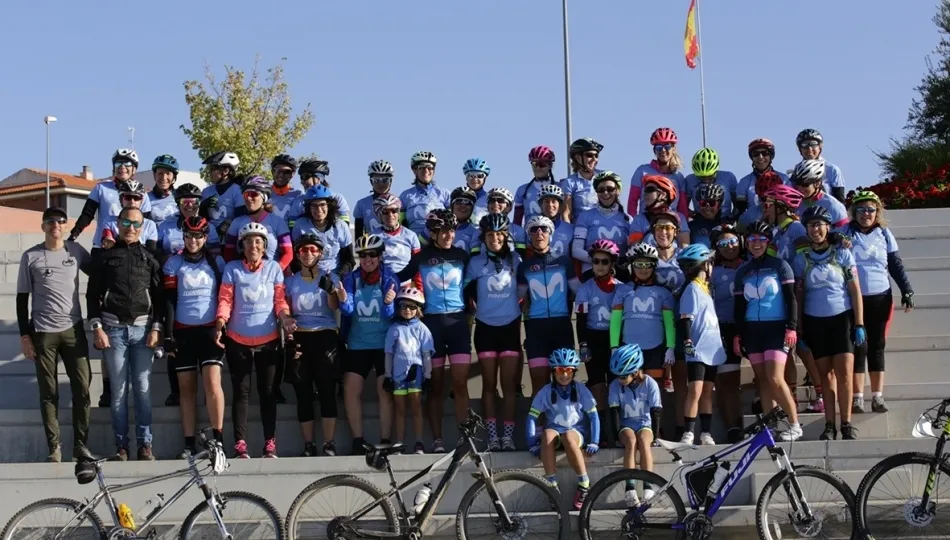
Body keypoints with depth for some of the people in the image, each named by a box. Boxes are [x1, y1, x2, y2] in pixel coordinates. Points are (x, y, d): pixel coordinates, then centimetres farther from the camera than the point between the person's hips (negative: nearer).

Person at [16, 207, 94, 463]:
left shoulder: (76, 251, 4)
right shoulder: (30, 257, 0)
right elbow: (22, 298, 3)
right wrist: (25, 335, -2)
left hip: (73, 330, 2)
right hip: (43, 333, -1)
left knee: (82, 389, -1)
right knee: (49, 393, 2)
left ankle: (80, 445, 8)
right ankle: (54, 447, 8)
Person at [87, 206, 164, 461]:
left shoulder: (149, 258, 11)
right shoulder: (104, 256, 8)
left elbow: (159, 296, 8)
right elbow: (93, 294, 5)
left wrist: (156, 328, -2)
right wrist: (97, 328, -4)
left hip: (142, 328, 1)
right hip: (113, 328, 0)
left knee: (142, 388, 0)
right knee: (118, 390, 1)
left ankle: (145, 444, 4)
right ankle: (121, 445, 5)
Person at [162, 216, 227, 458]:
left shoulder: (216, 262, 6)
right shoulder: (174, 263, 4)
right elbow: (169, 300, 1)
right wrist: (168, 335, -6)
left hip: (210, 330, -1)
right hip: (183, 332, 1)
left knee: (212, 381, -16)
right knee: (187, 388, 3)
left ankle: (218, 439, -12)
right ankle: (189, 444, 7)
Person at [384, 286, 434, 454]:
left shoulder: (421, 328, 6)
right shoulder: (394, 329, 9)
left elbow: (427, 354, 5)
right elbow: (389, 354, 11)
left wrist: (428, 376, 1)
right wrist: (387, 375, 7)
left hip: (415, 370, -2)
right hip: (398, 371, 2)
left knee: (416, 406, -5)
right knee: (399, 408, 5)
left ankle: (419, 444, -4)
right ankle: (399, 444, 8)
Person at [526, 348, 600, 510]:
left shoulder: (581, 390, -2)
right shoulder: (545, 392, -2)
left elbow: (593, 416, -1)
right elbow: (532, 417, -4)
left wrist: (594, 442, -12)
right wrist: (532, 443, -15)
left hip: (577, 431, -1)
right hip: (554, 431, 1)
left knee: (568, 437, -38)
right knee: (547, 434, -36)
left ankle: (584, 485, -22)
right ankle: (552, 486, -32)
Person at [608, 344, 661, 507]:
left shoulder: (650, 384, -10)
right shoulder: (615, 385, -7)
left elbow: (655, 411, -7)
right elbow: (614, 411, -9)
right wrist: (617, 433, -16)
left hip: (644, 424, 0)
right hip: (626, 425, 0)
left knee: (643, 441, -35)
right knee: (631, 441, -34)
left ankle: (648, 486, -37)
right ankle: (630, 487, -41)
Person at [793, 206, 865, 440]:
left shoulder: (842, 253, 1)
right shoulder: (801, 258, 5)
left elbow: (855, 290, 0)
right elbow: (799, 295, 6)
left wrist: (859, 324, -5)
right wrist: (799, 329, 3)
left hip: (842, 318, -2)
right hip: (814, 322, 2)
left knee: (844, 372, -9)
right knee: (825, 373, 3)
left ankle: (846, 424, -2)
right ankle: (829, 425, 6)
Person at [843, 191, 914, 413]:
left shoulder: (884, 234, 7)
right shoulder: (845, 233, 0)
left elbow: (896, 265, 9)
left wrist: (907, 291, 3)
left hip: (880, 298, 2)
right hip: (853, 300, -2)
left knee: (877, 347, 6)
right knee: (858, 347, -1)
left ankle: (878, 396, 10)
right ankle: (857, 397, 4)